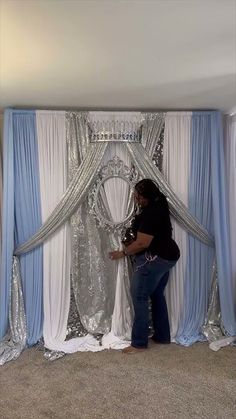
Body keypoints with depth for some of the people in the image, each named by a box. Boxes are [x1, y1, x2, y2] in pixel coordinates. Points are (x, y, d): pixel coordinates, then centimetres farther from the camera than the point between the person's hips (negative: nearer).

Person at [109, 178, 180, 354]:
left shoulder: (150, 214, -23)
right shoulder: (158, 205, 9)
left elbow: (142, 243, -22)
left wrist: (122, 253, -11)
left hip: (154, 259, -11)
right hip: (168, 257, 11)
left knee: (140, 297, -2)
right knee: (157, 295, 18)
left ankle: (139, 343, 5)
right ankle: (163, 336, 28)